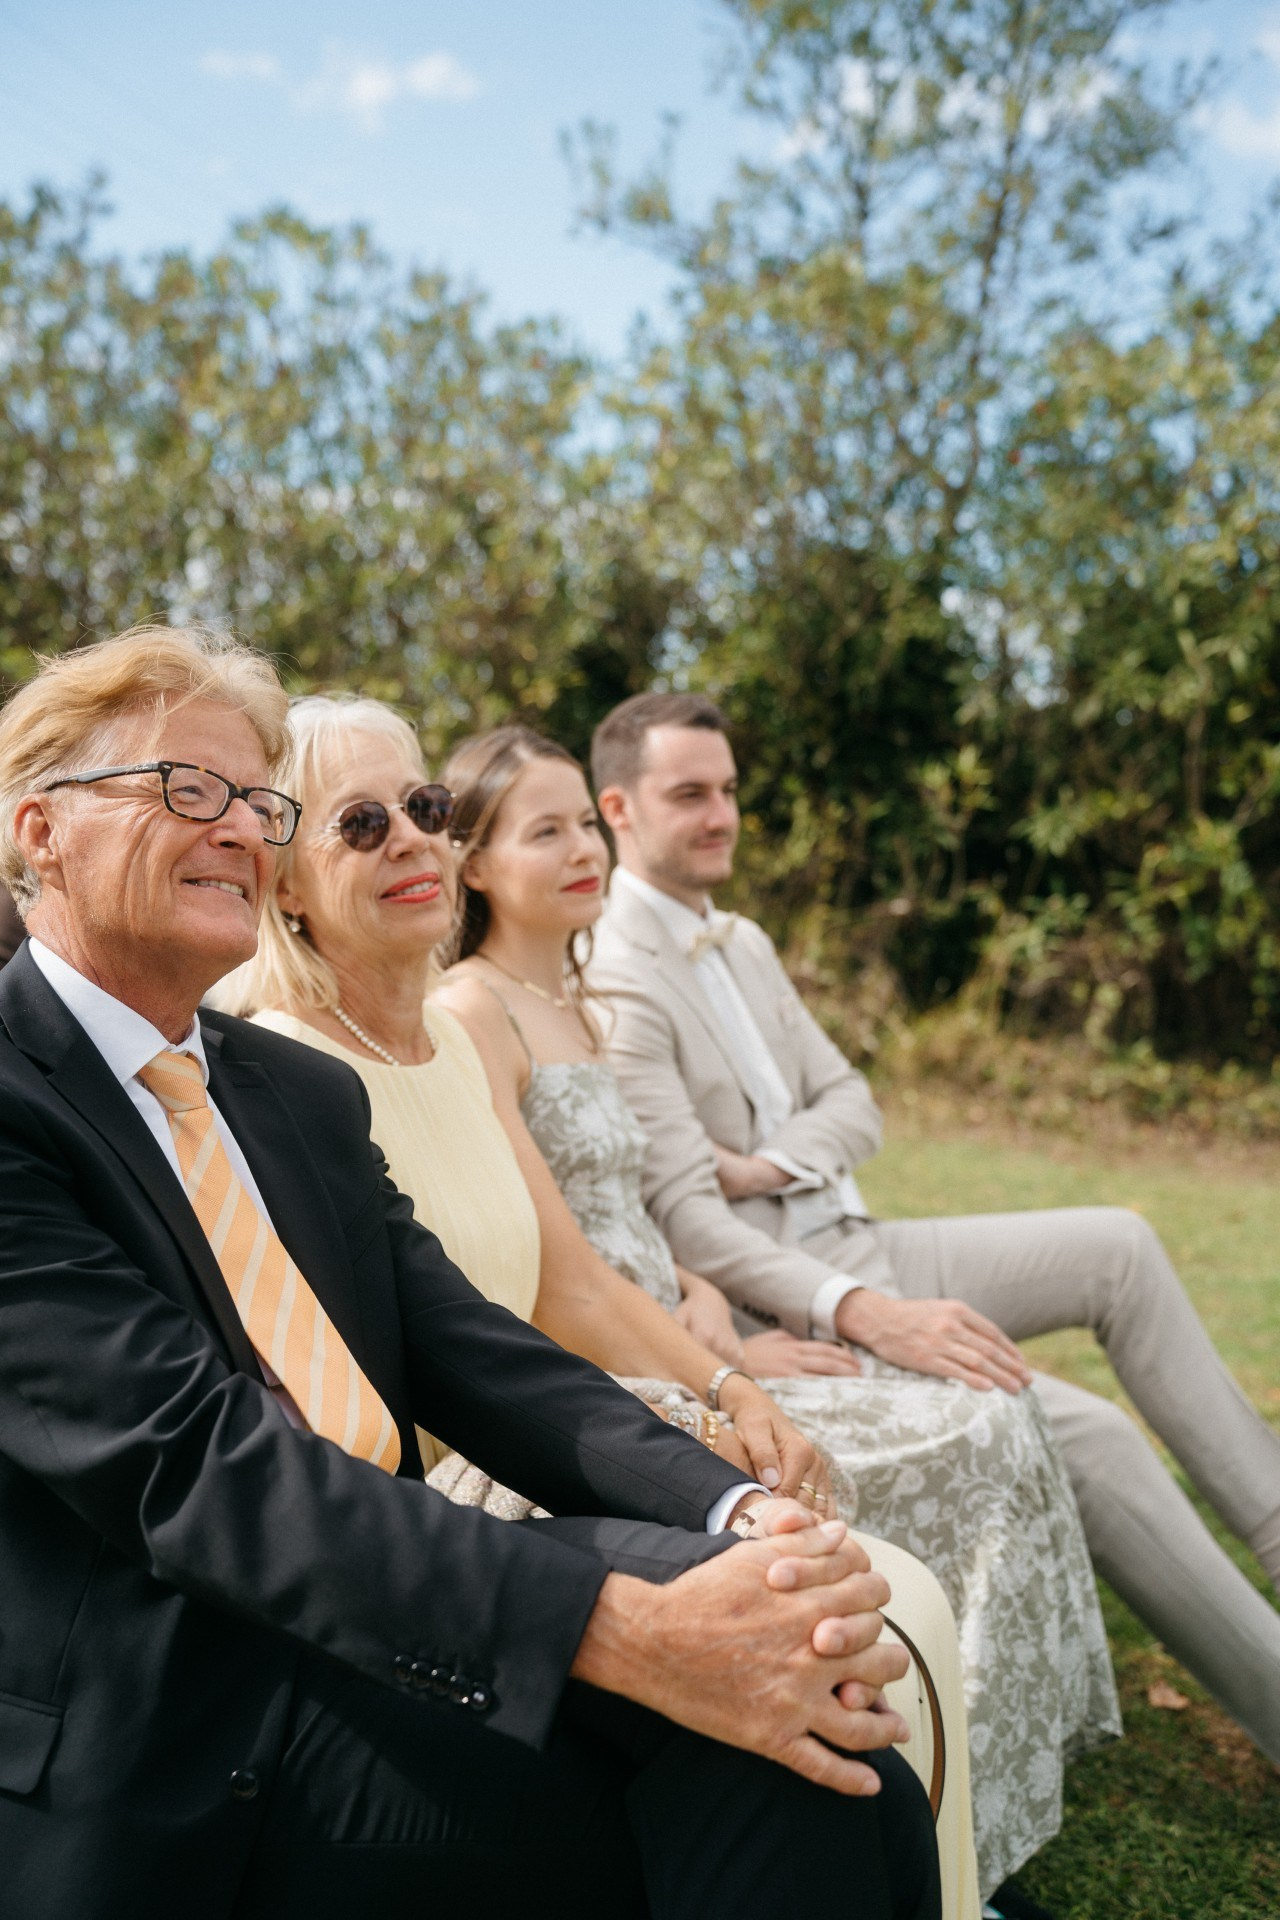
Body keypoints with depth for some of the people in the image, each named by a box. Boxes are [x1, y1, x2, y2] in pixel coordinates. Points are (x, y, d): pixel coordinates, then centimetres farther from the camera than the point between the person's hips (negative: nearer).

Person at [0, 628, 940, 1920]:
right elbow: (188, 1458, -21)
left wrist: (739, 1516, -15)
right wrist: (620, 1630, -29)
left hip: (370, 1639, 6)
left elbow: (473, 1356, 4)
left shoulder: (311, 1093, 14)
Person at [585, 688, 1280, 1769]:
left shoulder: (745, 943, 12)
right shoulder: (613, 985, -17)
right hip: (786, 1300, -9)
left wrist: (770, 1162, -12)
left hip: (857, 1250, 9)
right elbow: (689, 1223, -23)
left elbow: (854, 1108, 11)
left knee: (1120, 1246, 4)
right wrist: (871, 1317, -34)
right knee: (1086, 1431, -19)